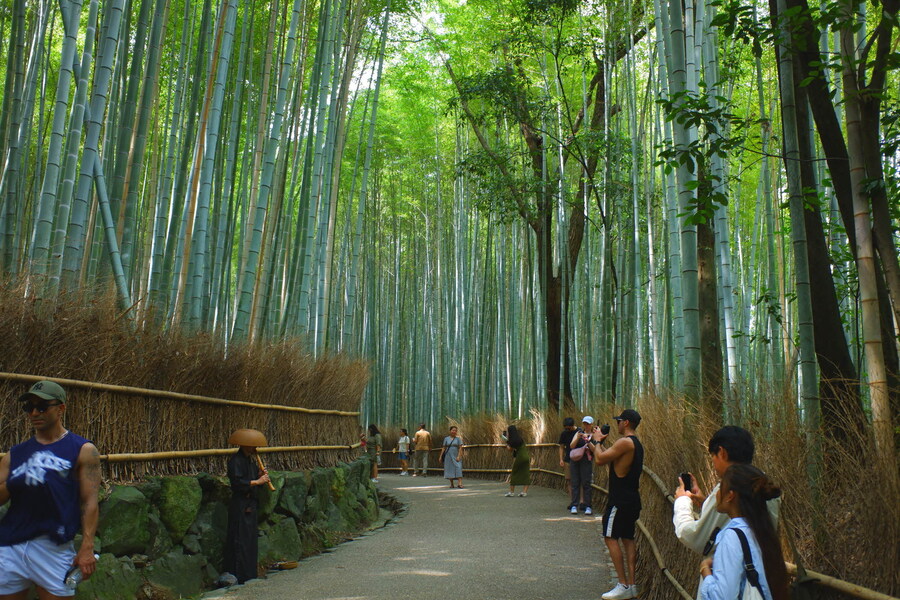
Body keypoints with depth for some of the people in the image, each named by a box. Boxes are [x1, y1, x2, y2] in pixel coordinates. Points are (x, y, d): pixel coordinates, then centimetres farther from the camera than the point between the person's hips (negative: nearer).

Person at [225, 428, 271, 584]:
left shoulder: (251, 460, 15)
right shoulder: (236, 460, -14)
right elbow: (237, 482, -23)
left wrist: (261, 475, -3)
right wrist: (257, 481, -19)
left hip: (250, 504, 9)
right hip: (239, 505, -9)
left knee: (250, 539, 13)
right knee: (240, 540, -5)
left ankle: (249, 575, 21)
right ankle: (239, 576, 1)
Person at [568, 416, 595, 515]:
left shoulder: (593, 435, 4)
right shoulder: (579, 432, 12)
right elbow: (571, 446, 1)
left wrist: (588, 441, -21)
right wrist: (578, 437, -13)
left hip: (586, 461, -3)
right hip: (575, 460, 3)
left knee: (586, 483, -4)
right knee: (575, 482, 2)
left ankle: (588, 506, 1)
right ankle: (574, 505, 5)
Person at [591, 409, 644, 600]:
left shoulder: (625, 442, -18)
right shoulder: (636, 444, 15)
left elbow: (600, 459, -19)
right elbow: (612, 461, 20)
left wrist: (597, 441, -3)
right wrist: (600, 442, 19)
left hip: (620, 500, -10)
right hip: (631, 499, 10)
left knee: (611, 538, -5)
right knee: (628, 539, 11)